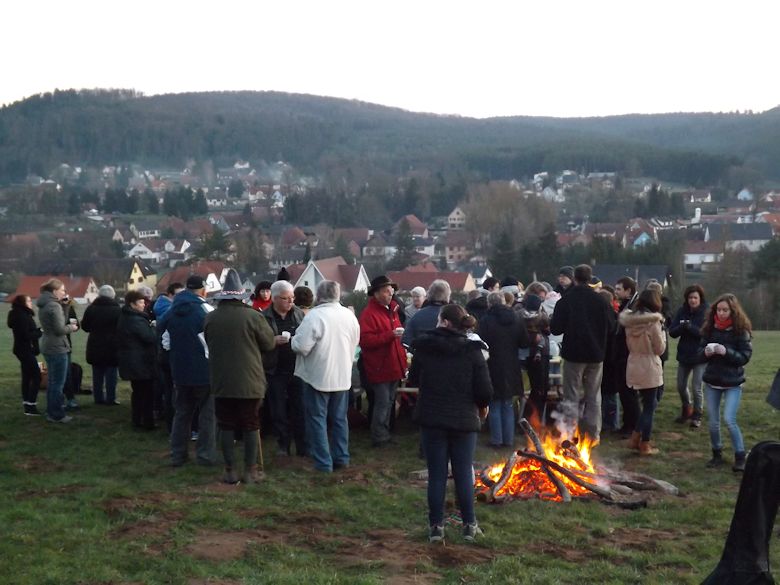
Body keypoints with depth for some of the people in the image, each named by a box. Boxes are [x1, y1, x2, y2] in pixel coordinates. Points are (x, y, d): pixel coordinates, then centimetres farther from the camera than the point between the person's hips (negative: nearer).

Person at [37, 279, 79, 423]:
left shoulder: (43, 305, 10)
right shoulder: (54, 306, -19)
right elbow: (60, 330, -21)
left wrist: (68, 325, 8)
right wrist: (71, 327, -4)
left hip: (48, 346, 10)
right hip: (57, 347, -10)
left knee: (52, 380, 18)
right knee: (58, 382, -3)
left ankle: (51, 411, 26)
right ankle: (56, 415, 2)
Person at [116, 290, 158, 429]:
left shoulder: (124, 318, 12)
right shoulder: (136, 320, -21)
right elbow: (150, 337, -23)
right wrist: (153, 327, -5)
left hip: (130, 362, 10)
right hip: (142, 362, -10)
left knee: (137, 391, 16)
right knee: (147, 392, -1)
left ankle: (136, 420, 20)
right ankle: (148, 422, 2)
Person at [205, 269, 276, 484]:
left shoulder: (211, 318, -4)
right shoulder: (253, 316, -12)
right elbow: (269, 344, -2)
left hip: (221, 382, 2)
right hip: (249, 381, -2)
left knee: (227, 426, 9)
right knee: (251, 425, 7)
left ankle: (230, 470, 12)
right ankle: (250, 470, 11)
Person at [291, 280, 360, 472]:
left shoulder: (314, 316, -20)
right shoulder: (349, 315, 0)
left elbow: (302, 346, -22)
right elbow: (355, 343, 11)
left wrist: (294, 339, -1)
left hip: (317, 376, -5)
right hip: (342, 377, 6)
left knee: (317, 419, 4)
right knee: (339, 418, 16)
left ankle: (323, 462, 4)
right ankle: (341, 458, 22)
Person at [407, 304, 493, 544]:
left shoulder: (424, 347, -7)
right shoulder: (472, 351, -10)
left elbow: (413, 379, 8)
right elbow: (485, 390, -10)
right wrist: (482, 406, 10)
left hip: (431, 418, 1)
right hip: (464, 419, 0)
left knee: (436, 474, 9)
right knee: (464, 473, 11)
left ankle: (436, 526, 14)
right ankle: (469, 525, 19)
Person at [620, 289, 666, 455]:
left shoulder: (630, 319, 1)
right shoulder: (653, 322, -17)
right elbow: (660, 349, -9)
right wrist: (661, 331, 1)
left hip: (634, 365, 6)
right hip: (649, 368, -6)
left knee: (649, 403, 20)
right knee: (649, 406, 6)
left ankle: (635, 437, 18)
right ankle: (645, 445, 13)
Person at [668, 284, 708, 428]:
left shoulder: (707, 312, -11)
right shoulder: (682, 311, 0)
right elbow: (672, 332, -3)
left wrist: (692, 328, -31)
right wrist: (682, 327, -23)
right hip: (684, 355, 5)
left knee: (696, 388, -3)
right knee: (681, 386, 15)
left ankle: (697, 416, 15)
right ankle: (686, 411, 39)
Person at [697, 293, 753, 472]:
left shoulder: (741, 330, -8)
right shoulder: (710, 328, 2)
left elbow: (745, 357, -10)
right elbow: (700, 355, 6)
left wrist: (726, 352, -24)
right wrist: (706, 352, -16)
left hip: (733, 383, -4)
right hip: (712, 381, 4)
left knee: (729, 420, -12)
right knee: (713, 421, 8)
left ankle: (740, 457, 4)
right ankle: (717, 454, 25)